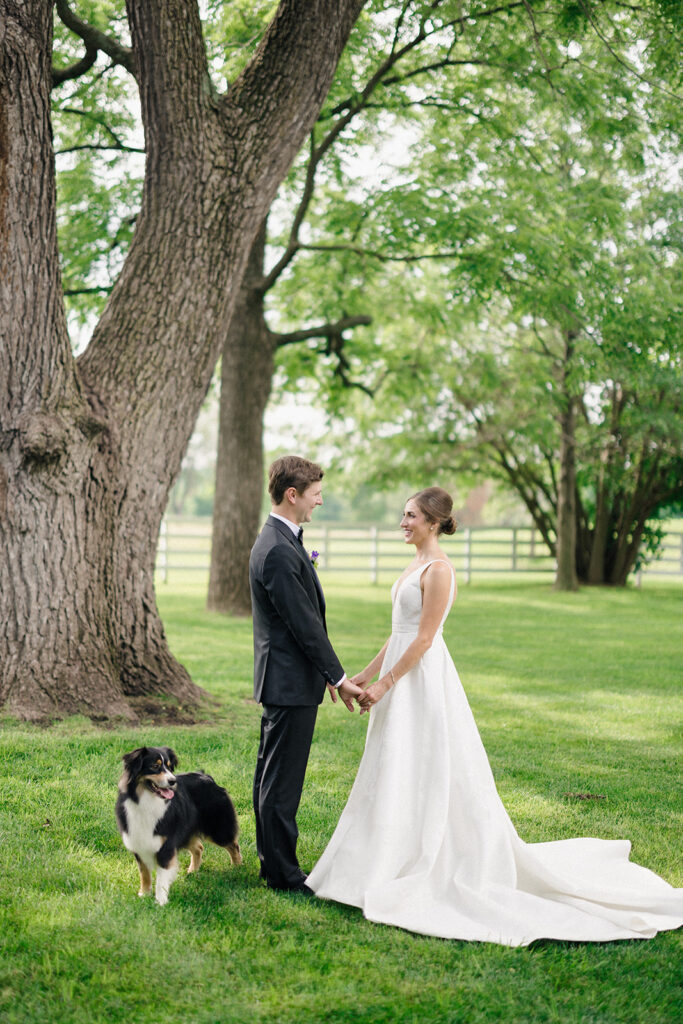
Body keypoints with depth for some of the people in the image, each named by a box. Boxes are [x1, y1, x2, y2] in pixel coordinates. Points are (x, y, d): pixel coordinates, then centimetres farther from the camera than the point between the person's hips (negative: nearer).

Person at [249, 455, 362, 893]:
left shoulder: (279, 541, 12)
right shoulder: (279, 552, -21)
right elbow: (304, 623, -21)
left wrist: (326, 673, 20)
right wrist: (338, 677, -14)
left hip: (282, 679, 11)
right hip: (291, 681, -11)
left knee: (272, 775, 16)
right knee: (282, 781, -2)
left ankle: (273, 861, 26)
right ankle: (282, 872, 6)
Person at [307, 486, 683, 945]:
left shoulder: (438, 569, -16)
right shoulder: (417, 564, 13)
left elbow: (424, 637, -18)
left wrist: (385, 683, -17)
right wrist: (365, 674, 16)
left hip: (423, 679, -10)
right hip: (403, 675, 10)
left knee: (429, 773, -3)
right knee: (398, 774, 13)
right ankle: (401, 864, 22)